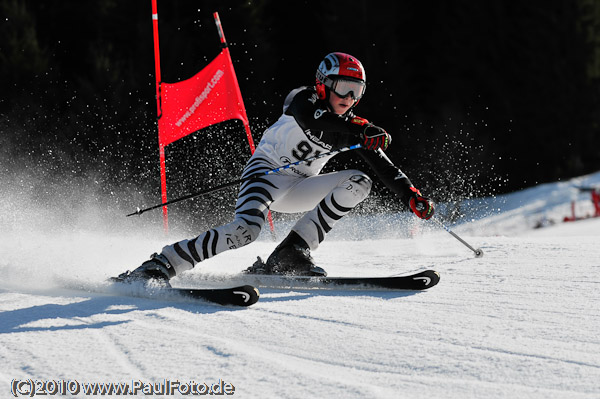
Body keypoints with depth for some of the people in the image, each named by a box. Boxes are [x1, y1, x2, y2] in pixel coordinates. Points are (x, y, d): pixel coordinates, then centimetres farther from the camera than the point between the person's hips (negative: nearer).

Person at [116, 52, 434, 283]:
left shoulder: (352, 127, 6)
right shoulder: (303, 99, -9)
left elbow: (384, 167, 7)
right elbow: (310, 119, -34)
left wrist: (412, 196, -8)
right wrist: (362, 131, -45)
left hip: (298, 189, 7)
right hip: (268, 170, -7)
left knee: (359, 183, -12)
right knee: (246, 230, -34)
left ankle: (291, 254, -17)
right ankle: (161, 265, -28)